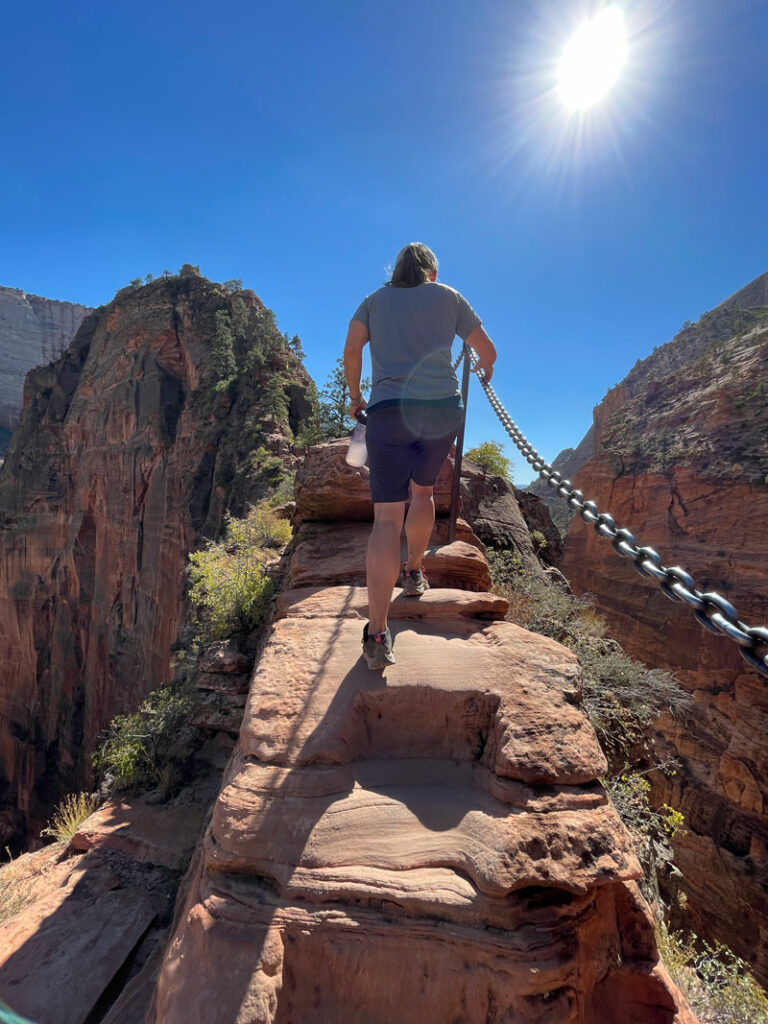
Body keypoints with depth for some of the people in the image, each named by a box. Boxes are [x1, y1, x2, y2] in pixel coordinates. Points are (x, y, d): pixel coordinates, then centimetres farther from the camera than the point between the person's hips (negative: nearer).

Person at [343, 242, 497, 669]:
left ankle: (377, 634, -18)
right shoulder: (449, 296, 18)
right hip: (442, 407, 1)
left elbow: (351, 350, 3)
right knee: (423, 491, 25)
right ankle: (414, 573, 39)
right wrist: (486, 370, 43)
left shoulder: (375, 301, 19)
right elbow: (489, 350, 21)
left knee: (387, 517, -10)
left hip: (388, 409, -1)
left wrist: (355, 397, 17)